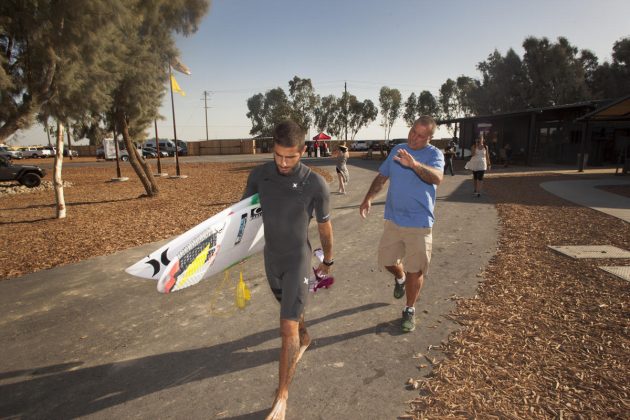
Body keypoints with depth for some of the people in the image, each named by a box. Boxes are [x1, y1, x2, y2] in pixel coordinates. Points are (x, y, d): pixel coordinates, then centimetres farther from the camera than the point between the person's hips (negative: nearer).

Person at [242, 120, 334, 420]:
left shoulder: (315, 184, -19)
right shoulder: (259, 175, -10)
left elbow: (324, 226, -5)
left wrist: (328, 260, 8)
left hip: (298, 260, -4)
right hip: (271, 258, 4)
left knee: (288, 327, -5)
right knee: (291, 309, 27)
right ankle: (304, 339, 58)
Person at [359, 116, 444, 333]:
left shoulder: (434, 154, -9)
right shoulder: (397, 149, 7)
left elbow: (437, 178, -29)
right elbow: (382, 176, 13)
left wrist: (414, 164, -46)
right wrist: (368, 198, -1)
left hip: (419, 224, -4)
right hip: (393, 219, 4)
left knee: (415, 270, 4)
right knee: (387, 260, 14)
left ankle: (410, 310, 24)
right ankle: (400, 278, 47)